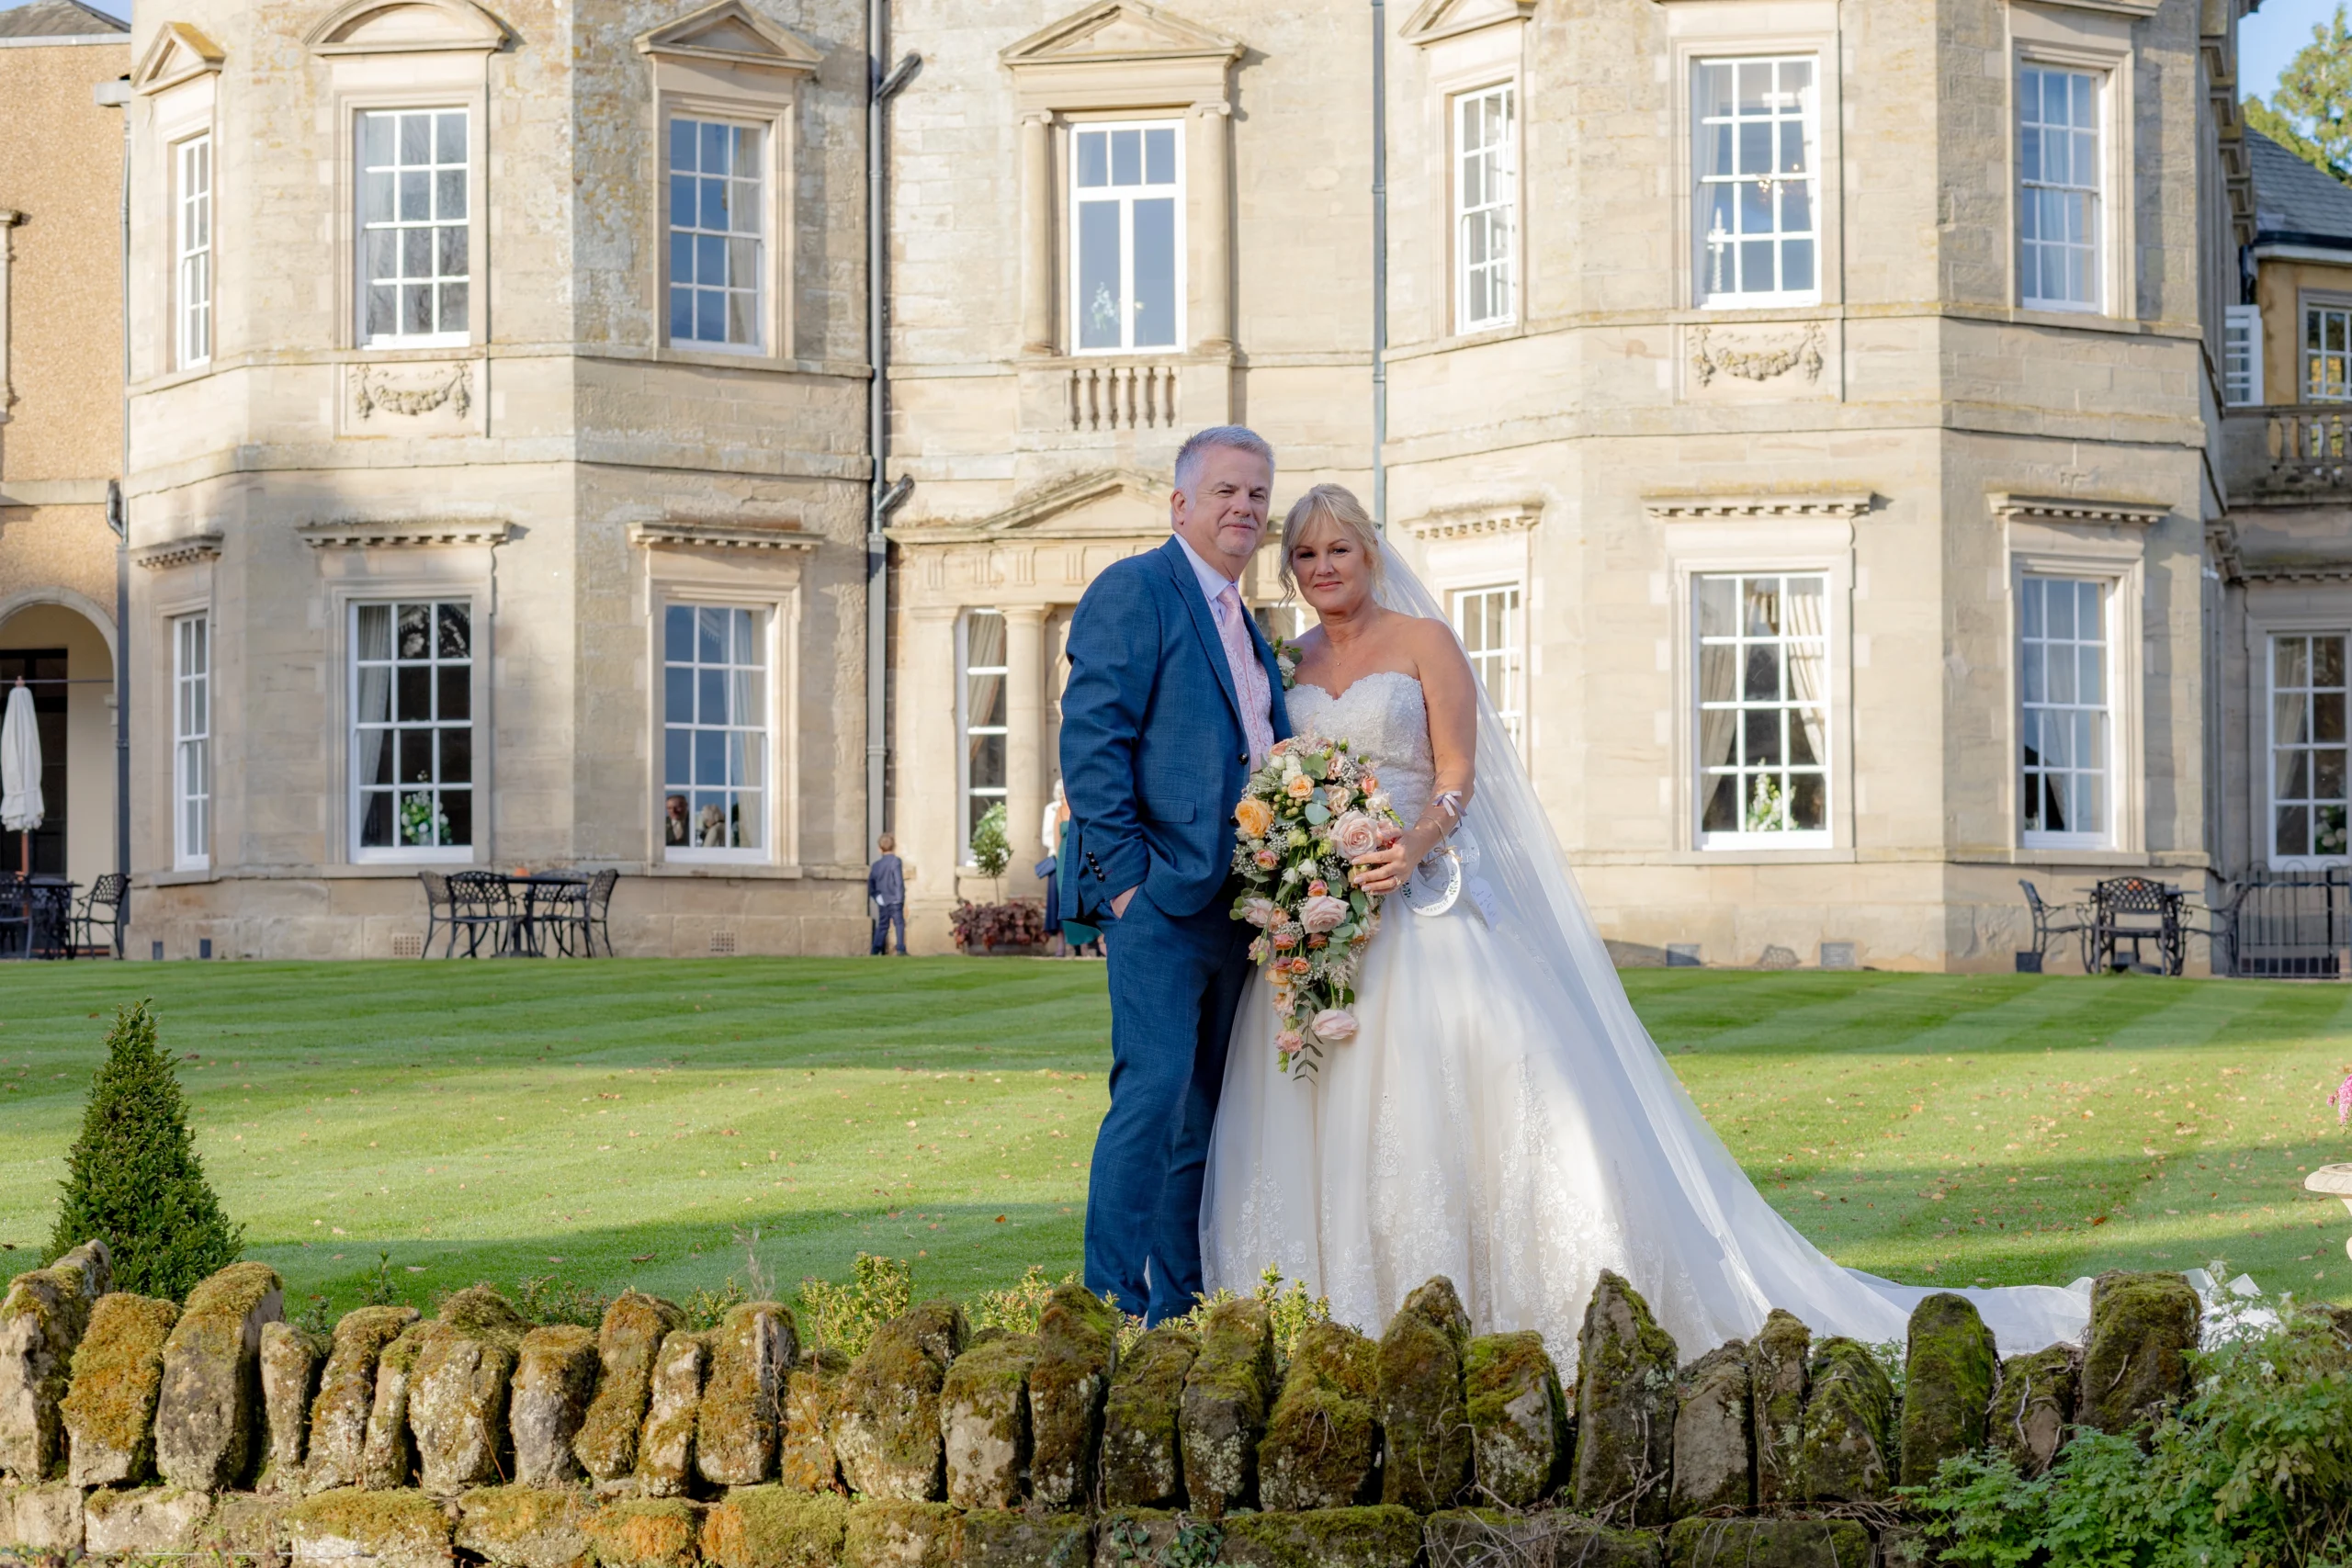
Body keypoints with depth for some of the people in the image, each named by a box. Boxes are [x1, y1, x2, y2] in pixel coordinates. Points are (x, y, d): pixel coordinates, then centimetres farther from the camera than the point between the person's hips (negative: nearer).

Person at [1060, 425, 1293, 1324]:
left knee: (1204, 1113, 9)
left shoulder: (1241, 622, 22)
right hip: (1161, 897, -9)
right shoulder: (1134, 591, -4)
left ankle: (1178, 1319, 13)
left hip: (1234, 903, 9)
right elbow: (1091, 738, -12)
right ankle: (1113, 1313, -10)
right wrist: (1125, 874, -17)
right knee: (1154, 1094, -13)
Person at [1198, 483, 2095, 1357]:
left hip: (1421, 891, -4)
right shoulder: (1289, 664, 14)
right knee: (1330, 1107, -2)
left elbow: (1457, 776, -3)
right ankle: (1346, 1303, 2)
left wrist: (1416, 842, -22)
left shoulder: (1423, 642, 3)